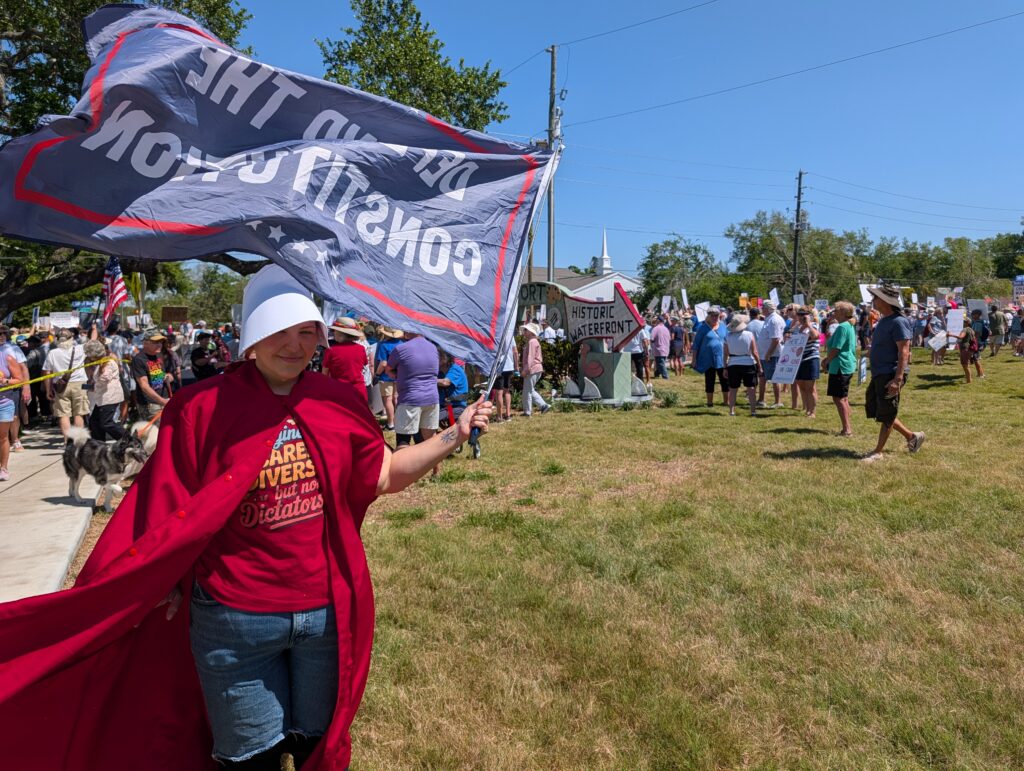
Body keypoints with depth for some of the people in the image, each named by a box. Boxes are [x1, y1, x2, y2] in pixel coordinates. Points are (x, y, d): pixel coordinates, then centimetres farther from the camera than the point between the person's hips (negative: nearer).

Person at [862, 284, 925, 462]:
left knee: (886, 415, 0)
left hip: (890, 376, -10)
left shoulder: (898, 322, -16)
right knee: (874, 409, 15)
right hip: (878, 374, 10)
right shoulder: (883, 320, 13)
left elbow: (904, 352, -22)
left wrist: (898, 379, -27)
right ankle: (912, 436, 28)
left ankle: (878, 452, 10)